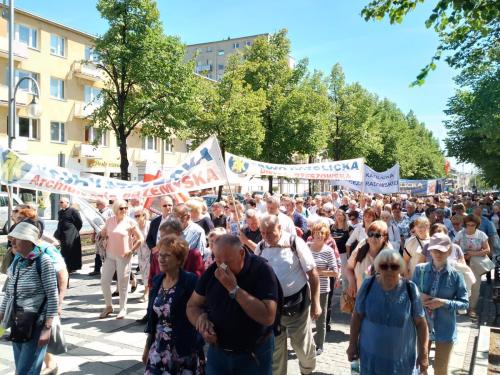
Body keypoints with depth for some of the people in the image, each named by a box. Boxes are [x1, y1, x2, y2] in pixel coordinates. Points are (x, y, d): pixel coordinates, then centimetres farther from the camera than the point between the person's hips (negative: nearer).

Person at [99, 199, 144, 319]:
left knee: (122, 283, 4)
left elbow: (140, 239, -6)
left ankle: (123, 309, 18)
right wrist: (104, 245, 7)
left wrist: (131, 251, -9)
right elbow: (102, 234, 19)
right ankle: (109, 306, 23)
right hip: (109, 255, 4)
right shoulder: (109, 220, 2)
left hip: (123, 256, -4)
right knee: (104, 281, 4)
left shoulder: (130, 222, -8)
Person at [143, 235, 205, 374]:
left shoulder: (190, 281, -16)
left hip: (185, 349, -5)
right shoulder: (157, 280, 4)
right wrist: (147, 346, 15)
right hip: (159, 349, 5)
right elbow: (153, 318, 11)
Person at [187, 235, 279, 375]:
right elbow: (193, 306, 4)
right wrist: (202, 319, -17)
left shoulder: (262, 270, -19)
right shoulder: (212, 271, -6)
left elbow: (268, 317, -28)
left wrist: (234, 289, -30)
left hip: (254, 355, -3)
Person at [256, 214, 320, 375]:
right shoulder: (260, 247, -5)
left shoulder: (295, 243, -15)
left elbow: (313, 273, -10)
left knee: (302, 344, 12)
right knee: (274, 346, 13)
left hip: (296, 302, -2)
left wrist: (316, 303, -10)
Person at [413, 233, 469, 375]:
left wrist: (444, 302, -22)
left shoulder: (455, 275, -11)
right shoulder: (420, 269, -7)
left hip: (445, 329, -2)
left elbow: (464, 303, -7)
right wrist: (419, 297, -18)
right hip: (422, 325, 2)